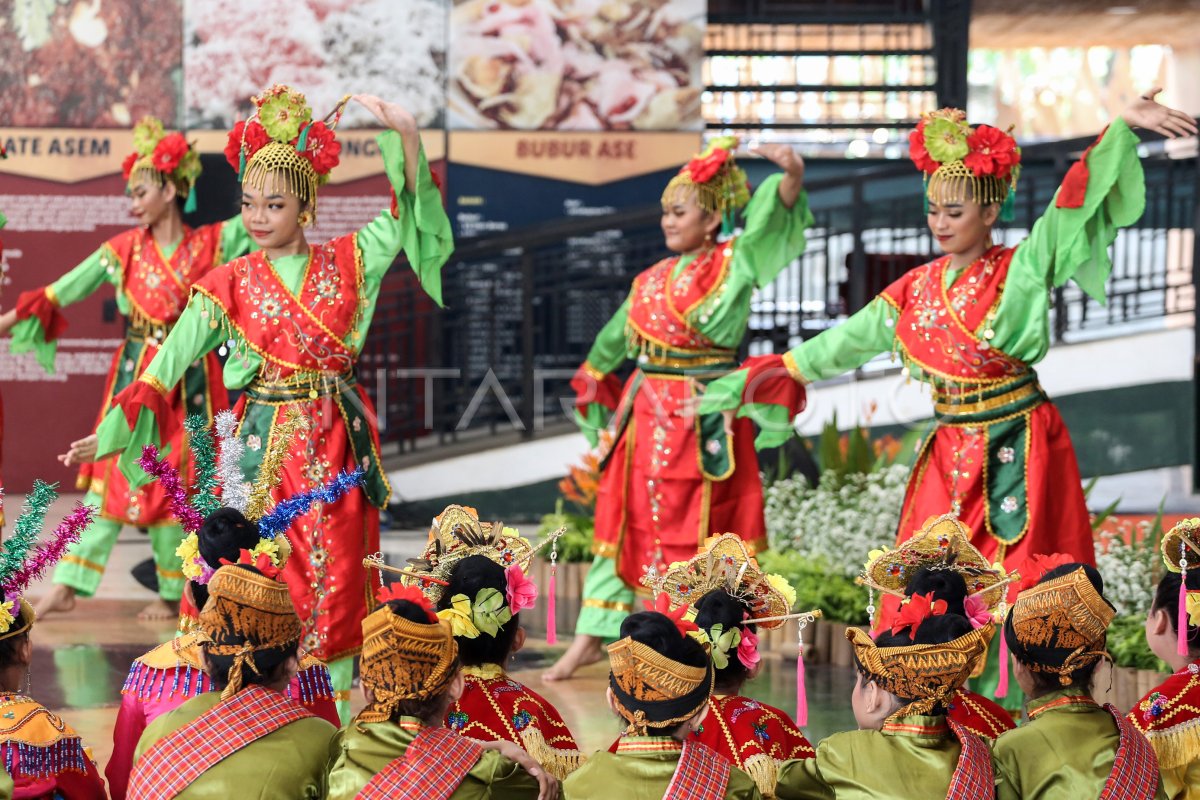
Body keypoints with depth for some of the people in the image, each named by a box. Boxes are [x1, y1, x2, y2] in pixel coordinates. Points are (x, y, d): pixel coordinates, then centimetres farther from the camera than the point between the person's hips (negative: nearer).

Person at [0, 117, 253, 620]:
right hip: (135, 373, 1)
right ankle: (67, 585, -2)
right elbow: (64, 291, 1)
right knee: (110, 473, -1)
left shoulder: (209, 244, -1)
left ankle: (172, 592, 12)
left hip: (188, 379, -1)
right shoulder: (124, 250, 2)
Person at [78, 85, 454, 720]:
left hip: (338, 440, 1)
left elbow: (409, 216, -1)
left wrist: (405, 133, -14)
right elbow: (171, 359, -2)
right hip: (265, 443, -1)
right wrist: (116, 424, -9)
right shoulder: (232, 284, 2)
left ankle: (344, 715, 9)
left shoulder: (346, 263, 5)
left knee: (339, 579, 2)